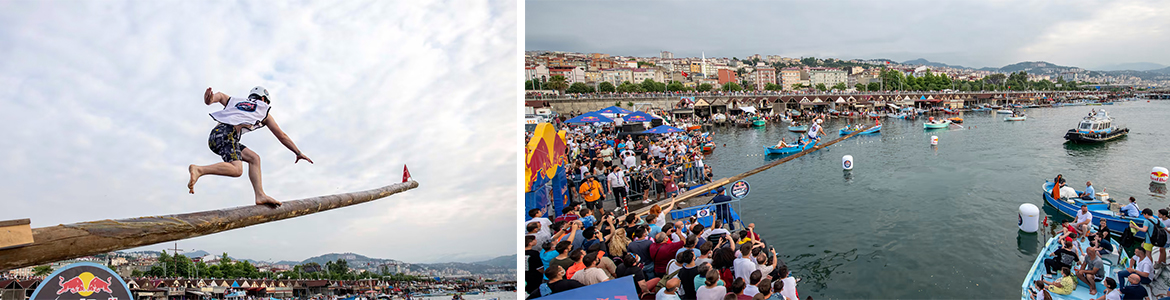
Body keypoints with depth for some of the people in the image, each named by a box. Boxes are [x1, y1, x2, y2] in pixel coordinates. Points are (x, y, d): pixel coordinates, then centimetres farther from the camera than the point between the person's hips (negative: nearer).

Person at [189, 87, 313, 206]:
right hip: (227, 133, -7)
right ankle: (199, 170, -38)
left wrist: (209, 101, -12)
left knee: (254, 158, 9)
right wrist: (298, 153, 32)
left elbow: (220, 95, 10)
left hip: (214, 135, 7)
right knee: (236, 170, -19)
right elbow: (282, 136, 25)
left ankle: (260, 195, -2)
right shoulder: (264, 111, 23)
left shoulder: (236, 101, 34)